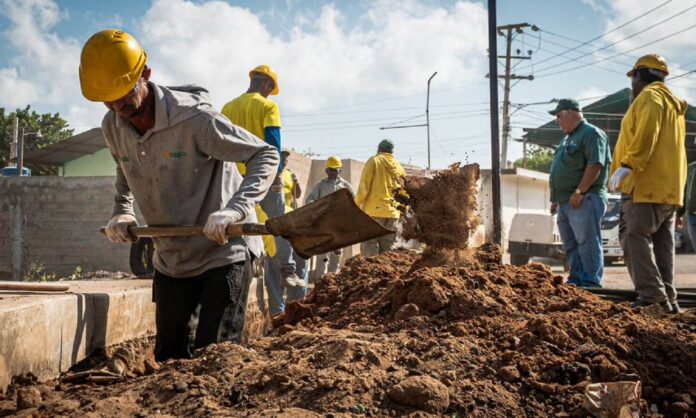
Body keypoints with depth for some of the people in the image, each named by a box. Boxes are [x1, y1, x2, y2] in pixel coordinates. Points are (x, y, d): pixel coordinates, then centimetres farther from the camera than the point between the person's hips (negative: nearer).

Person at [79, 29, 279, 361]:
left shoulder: (194, 119, -24)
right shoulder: (113, 126, -3)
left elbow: (266, 156, -20)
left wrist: (234, 210, -34)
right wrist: (121, 211, 2)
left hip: (223, 251, -6)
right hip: (170, 257, 7)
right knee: (168, 356, 14)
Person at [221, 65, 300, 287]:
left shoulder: (228, 107, 12)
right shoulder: (268, 106, -3)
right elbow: (272, 140, -13)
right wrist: (278, 172, -15)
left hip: (237, 175, 4)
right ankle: (288, 271, 2)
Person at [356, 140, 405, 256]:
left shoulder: (374, 161, -1)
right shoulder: (398, 166, 15)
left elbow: (364, 186, -7)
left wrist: (357, 206, -5)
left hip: (374, 211, -5)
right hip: (392, 212, 5)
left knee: (369, 248, -7)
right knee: (387, 249, 10)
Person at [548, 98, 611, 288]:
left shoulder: (591, 133, -8)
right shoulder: (567, 138, 22)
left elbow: (595, 165, -19)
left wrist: (579, 192, -23)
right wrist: (556, 198, 21)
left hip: (584, 200, -10)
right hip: (566, 201, 10)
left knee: (587, 243, -9)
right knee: (571, 245, 12)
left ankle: (590, 283, -8)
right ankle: (576, 280, 19)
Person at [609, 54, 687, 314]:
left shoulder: (650, 96, -3)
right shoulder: (672, 103, 27)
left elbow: (645, 134, -19)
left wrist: (627, 164, -25)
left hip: (647, 183, -10)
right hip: (669, 186, 10)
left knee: (634, 236, -13)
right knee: (662, 243, 8)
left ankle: (651, 293, -21)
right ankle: (667, 298, 6)